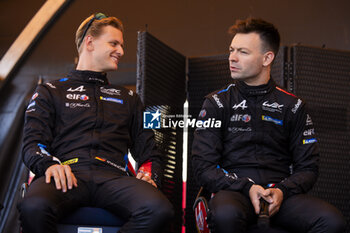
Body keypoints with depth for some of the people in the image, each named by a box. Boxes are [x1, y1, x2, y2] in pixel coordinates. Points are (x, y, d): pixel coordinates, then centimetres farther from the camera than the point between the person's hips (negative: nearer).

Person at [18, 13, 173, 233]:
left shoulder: (128, 98, 33)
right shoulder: (51, 92, 24)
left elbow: (147, 148, 28)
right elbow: (33, 142, 11)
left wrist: (150, 174, 3)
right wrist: (48, 164, -13)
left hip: (112, 176, 2)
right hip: (68, 173, -2)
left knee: (159, 209, -34)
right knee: (33, 207, -40)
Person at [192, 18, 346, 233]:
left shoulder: (293, 106, 14)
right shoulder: (217, 103, 10)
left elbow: (308, 168, 12)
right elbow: (204, 167, 3)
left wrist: (281, 191, -10)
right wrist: (246, 187, -13)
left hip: (281, 193, 2)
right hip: (234, 190, -2)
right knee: (226, 214, -39)